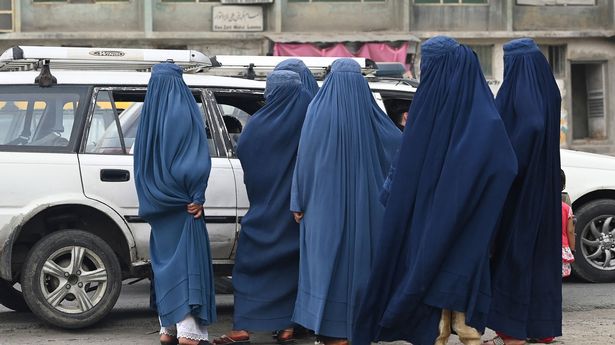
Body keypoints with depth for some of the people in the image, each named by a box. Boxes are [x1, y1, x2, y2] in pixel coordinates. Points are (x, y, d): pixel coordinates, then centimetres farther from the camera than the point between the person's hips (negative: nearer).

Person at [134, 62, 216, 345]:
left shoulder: (149, 114, 7)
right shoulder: (184, 112, -10)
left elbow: (141, 160, 12)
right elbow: (197, 157, -14)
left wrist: (150, 199, 16)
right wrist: (197, 197, -8)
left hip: (158, 203, 6)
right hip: (183, 202, -6)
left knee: (166, 260, 12)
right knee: (188, 258, -6)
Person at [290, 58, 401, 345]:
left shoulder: (318, 112, -8)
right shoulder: (369, 114, -3)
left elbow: (305, 158, -7)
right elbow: (401, 145, 9)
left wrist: (298, 202, -1)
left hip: (324, 204, -2)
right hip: (362, 205, 2)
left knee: (326, 262, 5)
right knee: (358, 258, 12)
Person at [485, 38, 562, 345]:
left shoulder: (520, 91, -16)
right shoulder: (547, 91, 10)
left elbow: (533, 125, -31)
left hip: (518, 188, -9)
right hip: (542, 187, 9)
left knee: (514, 250, -5)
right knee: (540, 249, 12)